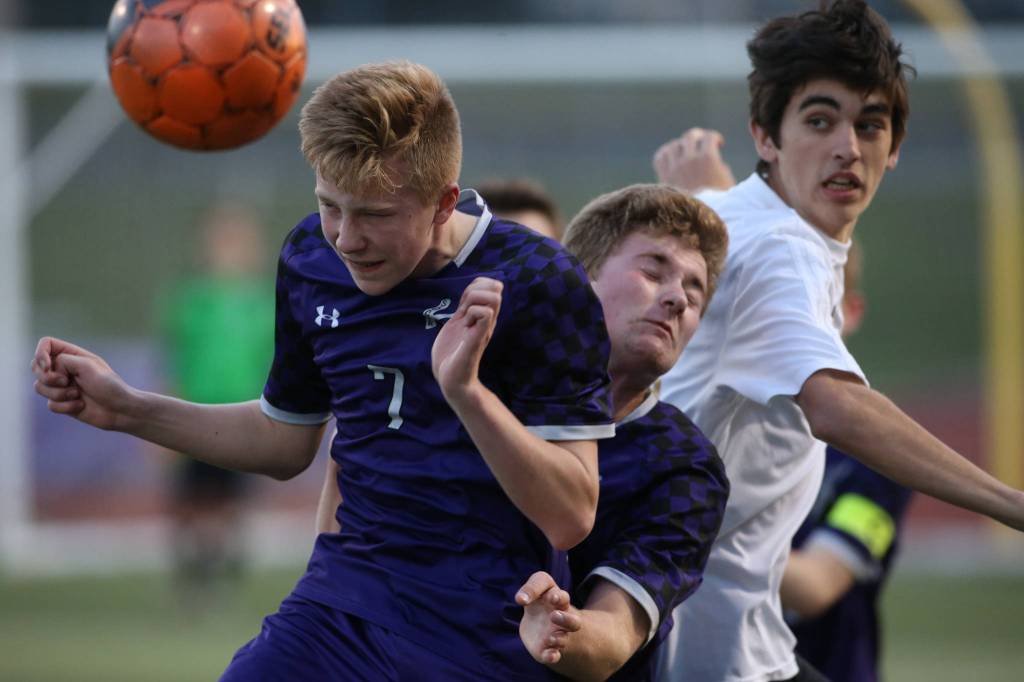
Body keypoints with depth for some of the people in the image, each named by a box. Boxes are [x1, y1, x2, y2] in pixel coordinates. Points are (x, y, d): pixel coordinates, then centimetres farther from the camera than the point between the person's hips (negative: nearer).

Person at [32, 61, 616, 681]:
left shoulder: (540, 283, -12)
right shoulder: (312, 257, 7)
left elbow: (571, 518, -15)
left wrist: (467, 391, -29)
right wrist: (126, 409, 14)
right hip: (343, 601, 5)